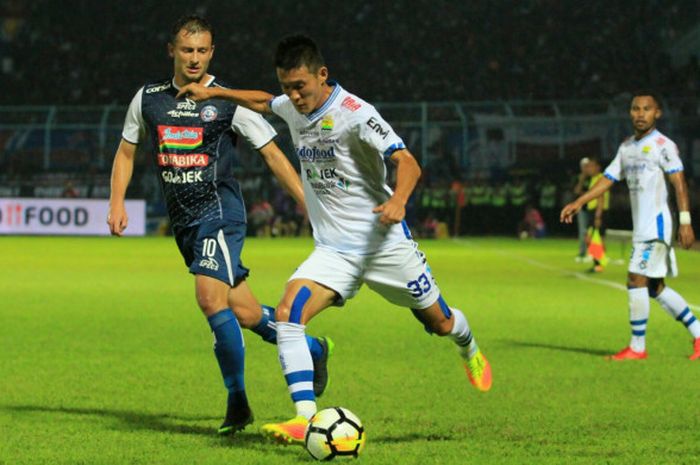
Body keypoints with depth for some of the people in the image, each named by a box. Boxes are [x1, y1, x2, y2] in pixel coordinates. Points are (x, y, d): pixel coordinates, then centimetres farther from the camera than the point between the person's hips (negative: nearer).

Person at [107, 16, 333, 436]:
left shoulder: (229, 101, -3)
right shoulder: (148, 99, 9)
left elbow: (272, 153, 1)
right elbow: (127, 151, 19)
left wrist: (310, 204, -3)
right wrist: (117, 201, 6)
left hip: (219, 209, -5)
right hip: (182, 220, 5)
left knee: (211, 298, -23)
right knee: (244, 313, 6)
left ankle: (237, 400, -11)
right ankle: (312, 349, 30)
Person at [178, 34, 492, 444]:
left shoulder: (355, 113, -19)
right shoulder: (291, 107, 1)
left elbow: (408, 163, -25)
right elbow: (262, 102, 26)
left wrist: (398, 200, -43)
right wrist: (213, 92, 20)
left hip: (384, 243, -5)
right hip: (333, 251, 5)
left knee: (440, 323, 13)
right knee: (288, 314, -22)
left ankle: (470, 350, 52)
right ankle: (305, 418, -27)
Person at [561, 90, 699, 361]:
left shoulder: (662, 145, -8)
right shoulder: (627, 148, 15)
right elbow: (608, 179, 17)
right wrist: (578, 202, 8)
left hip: (656, 224, -8)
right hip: (641, 227, 8)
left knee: (636, 280, -11)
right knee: (656, 288, 9)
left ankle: (637, 348, -6)